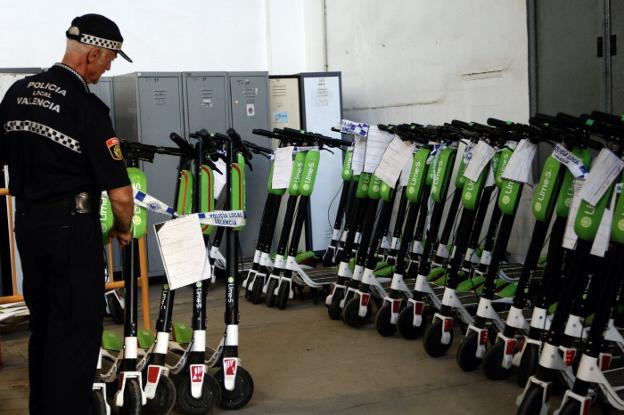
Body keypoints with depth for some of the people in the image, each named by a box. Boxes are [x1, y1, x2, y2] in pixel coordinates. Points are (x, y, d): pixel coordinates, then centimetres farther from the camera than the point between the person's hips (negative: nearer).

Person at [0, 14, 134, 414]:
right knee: (78, 328, 1)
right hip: (72, 227, -8)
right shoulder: (88, 107, -17)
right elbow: (120, 194, -18)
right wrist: (123, 229, 1)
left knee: (43, 323, 19)